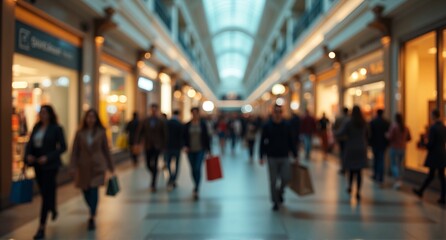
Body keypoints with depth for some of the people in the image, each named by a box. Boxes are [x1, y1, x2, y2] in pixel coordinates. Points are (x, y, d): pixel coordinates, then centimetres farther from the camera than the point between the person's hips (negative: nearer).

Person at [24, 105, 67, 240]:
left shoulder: (56, 129, -8)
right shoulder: (36, 127, 8)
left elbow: (63, 147, -10)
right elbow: (30, 143, 9)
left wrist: (47, 157, -19)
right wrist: (28, 155, -10)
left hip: (50, 165, -5)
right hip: (37, 164, 6)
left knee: (46, 195, -6)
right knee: (44, 192, 17)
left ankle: (42, 227, -1)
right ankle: (53, 209, 47)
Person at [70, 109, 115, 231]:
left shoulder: (101, 132, 0)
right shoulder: (80, 133, 1)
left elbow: (106, 150, 6)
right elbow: (75, 151, 0)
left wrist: (110, 167, 9)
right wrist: (74, 168, -7)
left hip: (97, 166, -2)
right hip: (84, 167, 2)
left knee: (94, 191, -11)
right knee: (86, 192, 9)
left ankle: (92, 218, -3)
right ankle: (93, 212, 37)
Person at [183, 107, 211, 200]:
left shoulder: (203, 124, -1)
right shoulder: (187, 125, 2)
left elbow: (206, 137, 2)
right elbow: (185, 137, 7)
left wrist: (208, 150, 3)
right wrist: (185, 146, -10)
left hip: (200, 150, -2)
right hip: (190, 150, 2)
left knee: (198, 168, -14)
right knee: (193, 169, 11)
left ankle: (196, 190, -13)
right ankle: (197, 186, 34)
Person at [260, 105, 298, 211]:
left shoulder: (286, 125, 5)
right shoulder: (267, 126, -1)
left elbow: (291, 141, 9)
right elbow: (263, 142, -1)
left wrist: (295, 155, 8)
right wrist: (262, 157, -9)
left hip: (284, 157, 2)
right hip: (272, 158, -1)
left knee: (286, 178, -5)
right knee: (273, 181, 2)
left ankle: (280, 192, 27)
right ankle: (275, 202, 15)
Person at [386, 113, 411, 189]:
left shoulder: (393, 126, -16)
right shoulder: (405, 128, 1)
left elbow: (390, 137, -18)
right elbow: (408, 138, 8)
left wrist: (386, 134, 2)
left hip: (394, 148, -5)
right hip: (402, 148, 5)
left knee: (393, 164, 0)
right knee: (400, 164, 16)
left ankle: (397, 180, -15)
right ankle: (398, 180, 22)